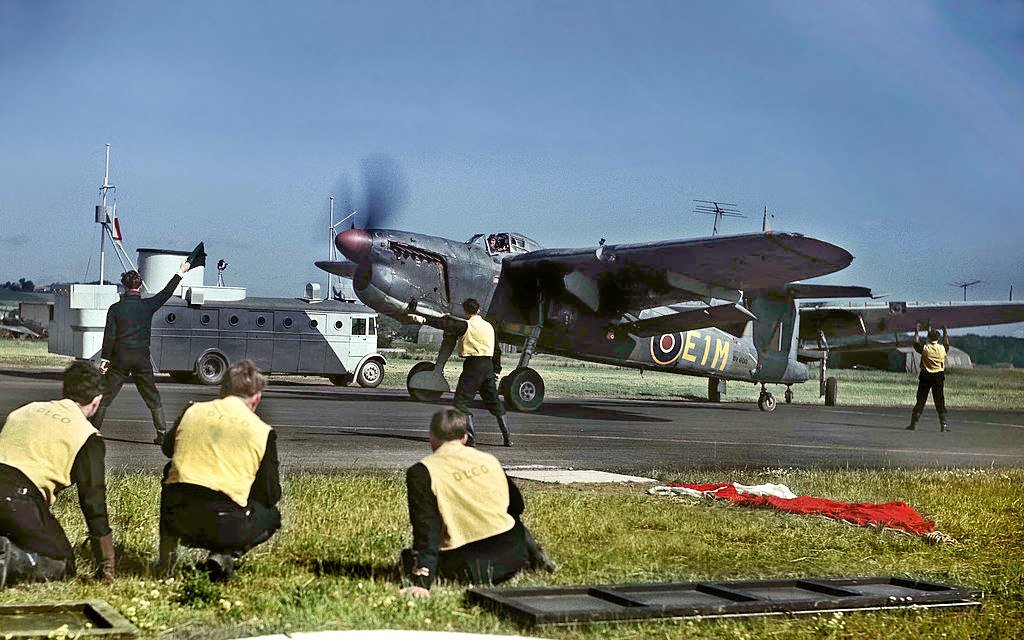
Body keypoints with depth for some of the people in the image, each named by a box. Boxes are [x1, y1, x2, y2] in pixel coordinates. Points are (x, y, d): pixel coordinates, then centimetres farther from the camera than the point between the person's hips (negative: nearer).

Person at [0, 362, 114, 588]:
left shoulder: (28, 409, 25)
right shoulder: (87, 437, 6)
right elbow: (94, 502, 4)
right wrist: (107, 569, 8)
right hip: (20, 499, -6)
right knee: (62, 566, 7)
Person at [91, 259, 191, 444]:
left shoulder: (115, 308, -3)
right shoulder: (147, 305, -1)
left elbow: (109, 335, -5)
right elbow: (166, 293, 13)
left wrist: (105, 358, 0)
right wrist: (181, 273, 24)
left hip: (120, 358, -1)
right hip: (141, 358, 1)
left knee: (105, 396, 7)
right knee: (152, 397, 8)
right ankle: (162, 434, 5)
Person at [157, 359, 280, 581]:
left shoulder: (193, 411, 10)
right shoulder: (263, 431, 3)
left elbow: (168, 448, 32)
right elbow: (270, 496, 6)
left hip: (177, 519, 4)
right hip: (226, 527, -3)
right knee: (271, 515, 28)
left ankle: (166, 554, 29)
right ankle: (224, 555, 1)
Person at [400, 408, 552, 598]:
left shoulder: (421, 472, -7)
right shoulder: (489, 460, 8)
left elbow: (425, 530, -12)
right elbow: (516, 506, 20)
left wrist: (422, 584, -13)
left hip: (468, 567, -5)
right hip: (513, 554, 5)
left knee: (407, 558, 19)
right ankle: (530, 553, 14)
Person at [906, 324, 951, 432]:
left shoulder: (925, 348, -8)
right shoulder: (943, 348, -2)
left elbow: (916, 343, 10)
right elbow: (946, 344, 22)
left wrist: (917, 332, 23)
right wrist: (945, 333, 36)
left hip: (925, 377, -1)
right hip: (939, 377, 1)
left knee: (920, 402, 3)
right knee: (940, 402, 5)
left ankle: (913, 424, 4)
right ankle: (944, 424, 3)